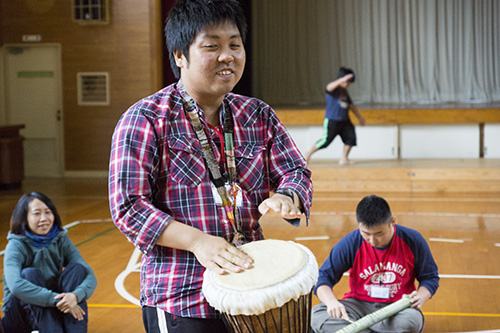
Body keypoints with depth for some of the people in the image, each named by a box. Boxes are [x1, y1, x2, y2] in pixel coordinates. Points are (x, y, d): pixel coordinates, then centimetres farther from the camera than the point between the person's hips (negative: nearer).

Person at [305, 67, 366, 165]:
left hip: (345, 120, 8)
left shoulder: (344, 91, 16)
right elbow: (329, 87, -36)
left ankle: (344, 159, 7)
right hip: (332, 120, -8)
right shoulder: (333, 88, -9)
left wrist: (359, 117, 24)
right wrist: (342, 80, -50)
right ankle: (309, 154, 12)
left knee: (351, 137, -6)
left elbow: (351, 105, 26)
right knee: (326, 140, -7)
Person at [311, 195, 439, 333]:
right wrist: (331, 301, -31)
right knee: (318, 315, -27)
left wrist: (420, 297, -17)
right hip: (359, 305, 0)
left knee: (413, 320, -38)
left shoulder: (413, 241, -8)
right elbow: (323, 277, -9)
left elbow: (430, 277, 6)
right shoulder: (350, 243, -11)